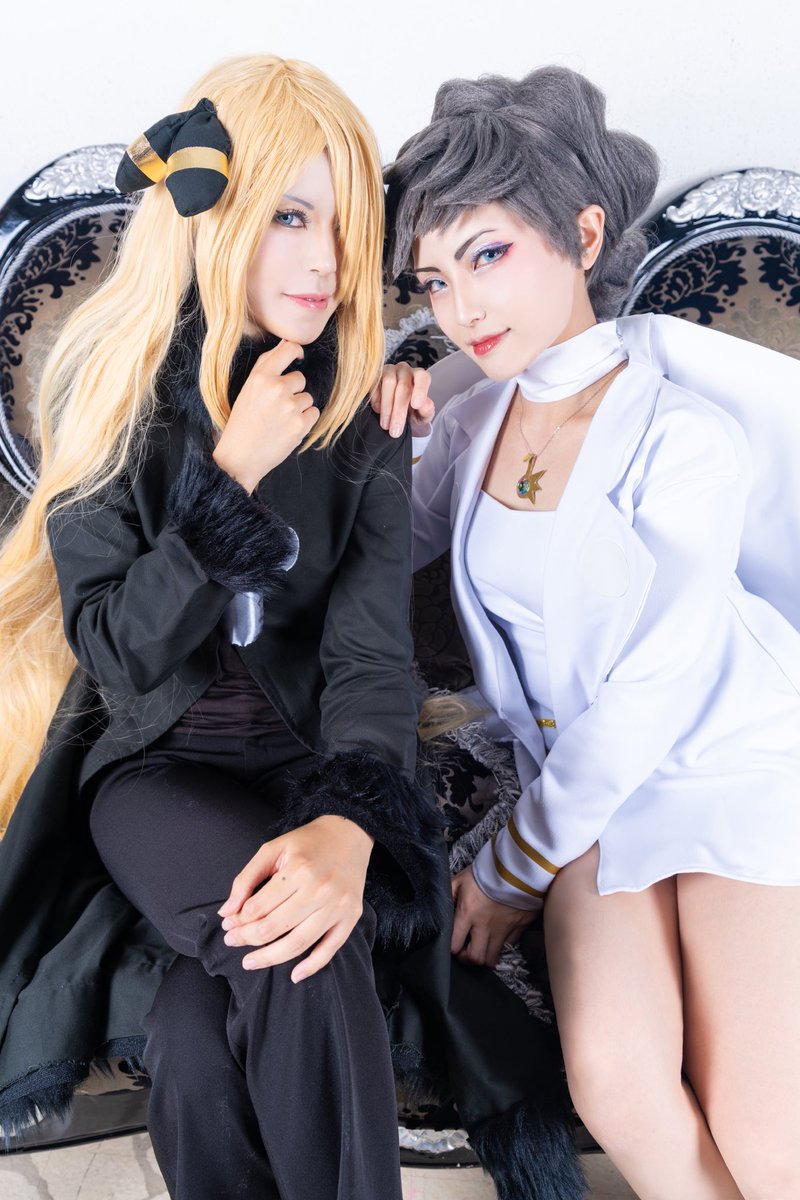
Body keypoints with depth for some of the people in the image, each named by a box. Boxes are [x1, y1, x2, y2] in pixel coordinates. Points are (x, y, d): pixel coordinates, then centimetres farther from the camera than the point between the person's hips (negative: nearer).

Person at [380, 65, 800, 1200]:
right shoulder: (475, 415, 2)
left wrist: (514, 866, -7)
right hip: (591, 774, 4)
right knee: (616, 1083, -18)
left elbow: (652, 685, -15)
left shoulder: (684, 426, -16)